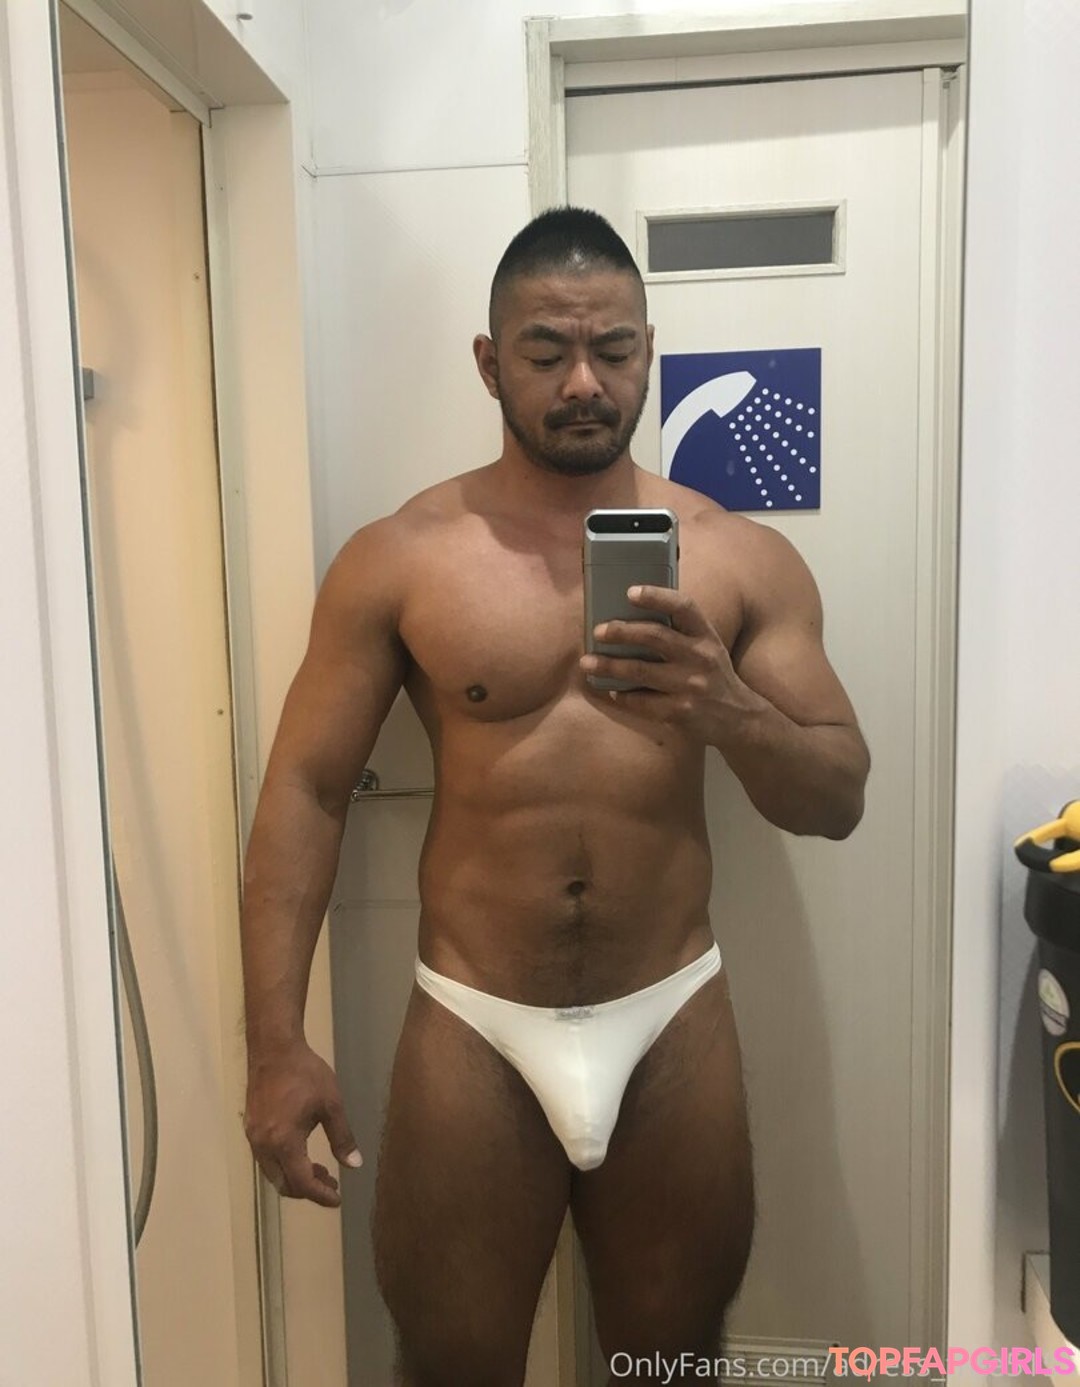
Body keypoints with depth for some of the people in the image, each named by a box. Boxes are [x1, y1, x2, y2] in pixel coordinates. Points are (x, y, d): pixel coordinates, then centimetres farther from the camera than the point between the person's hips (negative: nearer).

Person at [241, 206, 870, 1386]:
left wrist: (730, 711, -23)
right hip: (471, 1031, -1)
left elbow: (837, 800, -1)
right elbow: (305, 789, -4)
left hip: (673, 1025, 2)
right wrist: (276, 1044, -10)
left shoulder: (741, 557, -1)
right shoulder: (397, 560, -4)